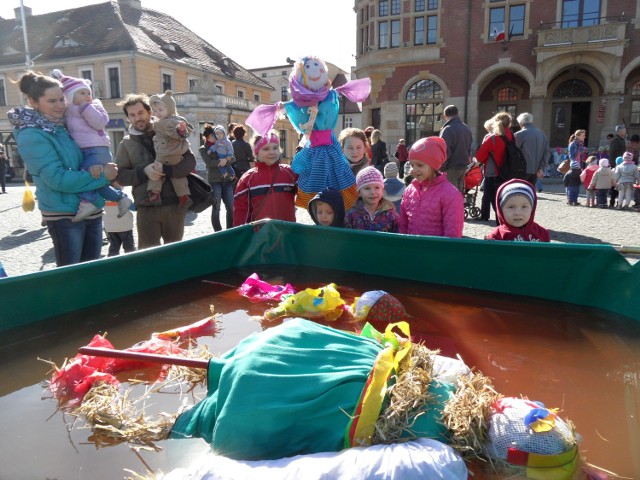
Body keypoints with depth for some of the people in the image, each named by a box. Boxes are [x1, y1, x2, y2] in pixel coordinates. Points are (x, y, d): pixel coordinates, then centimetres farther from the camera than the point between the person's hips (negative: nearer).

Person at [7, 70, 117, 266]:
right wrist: (102, 176, -16)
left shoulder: (64, 126, 10)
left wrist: (98, 166, -10)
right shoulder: (32, 136, -13)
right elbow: (58, 179, -21)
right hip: (64, 215, -7)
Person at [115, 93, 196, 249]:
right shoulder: (126, 144, 7)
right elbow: (120, 175, 2)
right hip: (147, 209, 0)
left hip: (175, 205, 0)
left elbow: (190, 161, -2)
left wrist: (166, 169, -19)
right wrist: (143, 172, -16)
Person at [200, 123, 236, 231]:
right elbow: (208, 162, -11)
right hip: (214, 180, -4)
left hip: (227, 179, 4)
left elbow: (233, 158, 6)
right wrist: (221, 161, -13)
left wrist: (226, 159, -13)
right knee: (216, 207, -5)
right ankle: (218, 231, 3)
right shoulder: (203, 149, 5)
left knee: (230, 207, 2)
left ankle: (230, 229, 14)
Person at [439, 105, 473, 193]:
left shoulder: (448, 129, -15)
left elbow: (445, 151, -18)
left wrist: (441, 168, -12)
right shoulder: (467, 128, 13)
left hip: (451, 168, -8)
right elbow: (469, 148, 20)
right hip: (464, 166, 8)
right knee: (459, 192, 16)